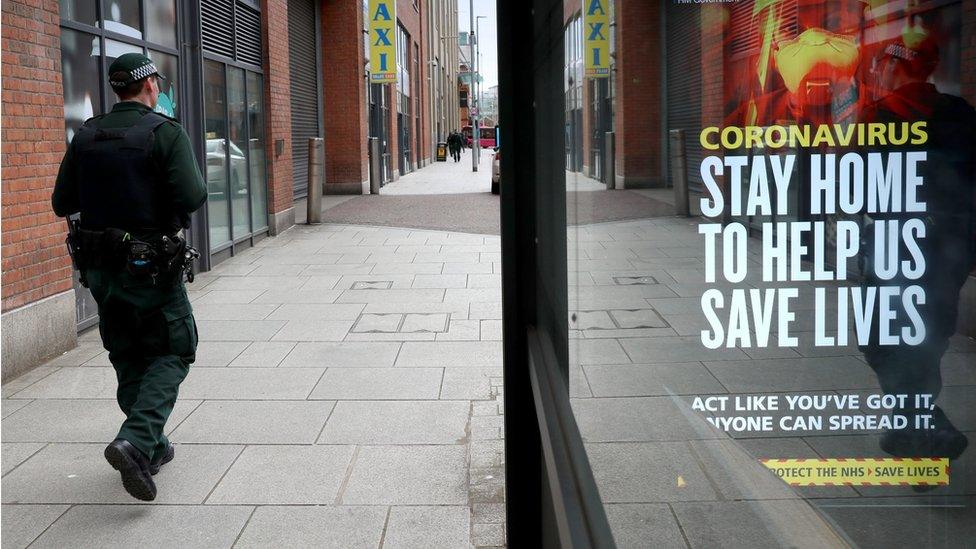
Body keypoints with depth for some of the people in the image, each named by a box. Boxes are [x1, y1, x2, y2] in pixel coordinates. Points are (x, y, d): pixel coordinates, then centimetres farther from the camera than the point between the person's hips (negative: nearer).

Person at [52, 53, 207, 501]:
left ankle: (152, 448, 24)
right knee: (172, 354, 6)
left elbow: (61, 203, 5)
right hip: (151, 268, -5)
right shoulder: (165, 133, -12)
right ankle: (136, 442, -12)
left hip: (98, 268, 5)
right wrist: (197, 181, 1)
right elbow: (190, 198, -21)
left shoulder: (85, 136, 4)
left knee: (128, 356, 17)